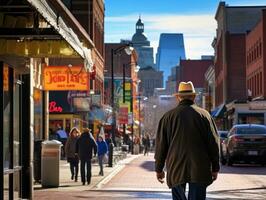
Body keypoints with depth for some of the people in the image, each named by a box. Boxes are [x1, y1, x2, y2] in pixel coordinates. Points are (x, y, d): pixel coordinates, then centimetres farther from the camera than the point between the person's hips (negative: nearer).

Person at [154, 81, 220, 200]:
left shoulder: (168, 116, 3)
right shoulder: (204, 115, 1)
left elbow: (161, 145, 5)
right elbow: (213, 142, 2)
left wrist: (159, 169, 13)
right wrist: (215, 168, 9)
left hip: (176, 169, 1)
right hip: (199, 169, -1)